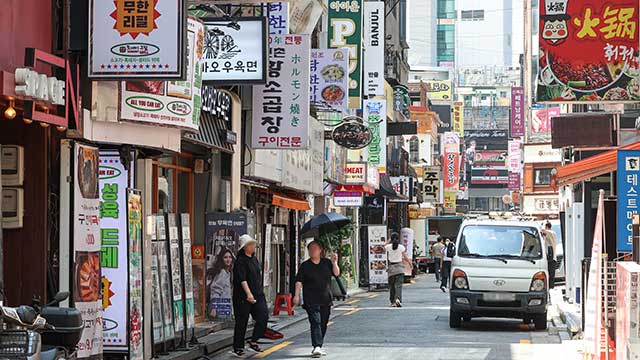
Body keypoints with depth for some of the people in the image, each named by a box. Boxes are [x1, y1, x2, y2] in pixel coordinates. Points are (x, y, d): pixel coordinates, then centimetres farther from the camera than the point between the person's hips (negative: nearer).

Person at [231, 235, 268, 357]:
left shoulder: (254, 259, 14)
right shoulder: (240, 261, -12)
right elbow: (242, 279, -22)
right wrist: (248, 293, -32)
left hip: (257, 294, 7)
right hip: (243, 297, -7)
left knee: (263, 317, -4)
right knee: (242, 322, 0)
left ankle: (253, 342, 10)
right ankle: (238, 348, 10)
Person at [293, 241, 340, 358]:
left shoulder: (326, 263, 10)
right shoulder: (305, 266, 2)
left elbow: (336, 274, 3)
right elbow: (299, 281, -3)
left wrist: (334, 263, -13)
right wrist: (297, 295, -14)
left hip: (326, 300, 4)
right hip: (311, 301, -4)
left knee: (323, 325, 9)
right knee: (315, 323, -16)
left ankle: (318, 347, 21)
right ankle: (316, 347, -25)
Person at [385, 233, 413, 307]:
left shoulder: (389, 247, -4)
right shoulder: (401, 247, -7)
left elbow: (384, 246, 21)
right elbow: (405, 257, -2)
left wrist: (389, 240, 16)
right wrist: (410, 264, 12)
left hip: (391, 267, 2)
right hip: (399, 267, -2)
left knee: (391, 285, 12)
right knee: (398, 285, -6)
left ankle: (393, 301, 16)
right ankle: (398, 299, -27)